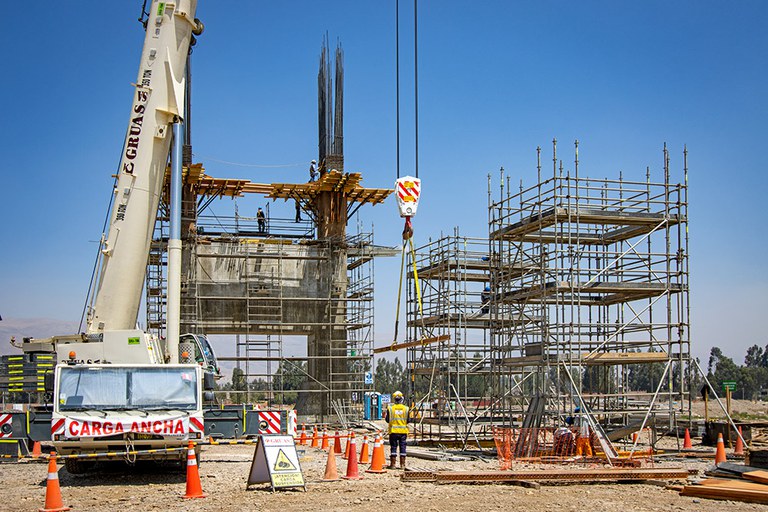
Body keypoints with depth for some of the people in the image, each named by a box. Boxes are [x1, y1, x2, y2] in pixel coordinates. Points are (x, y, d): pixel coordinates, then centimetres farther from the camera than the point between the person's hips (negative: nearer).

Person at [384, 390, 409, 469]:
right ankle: (402, 464, 8)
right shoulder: (406, 408, -2)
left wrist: (385, 416, 18)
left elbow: (387, 420, -2)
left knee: (393, 447, 5)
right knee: (402, 447, 7)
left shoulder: (390, 408, -6)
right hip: (403, 431, 1)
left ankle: (393, 464, 5)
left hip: (393, 431, -1)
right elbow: (408, 421, 2)